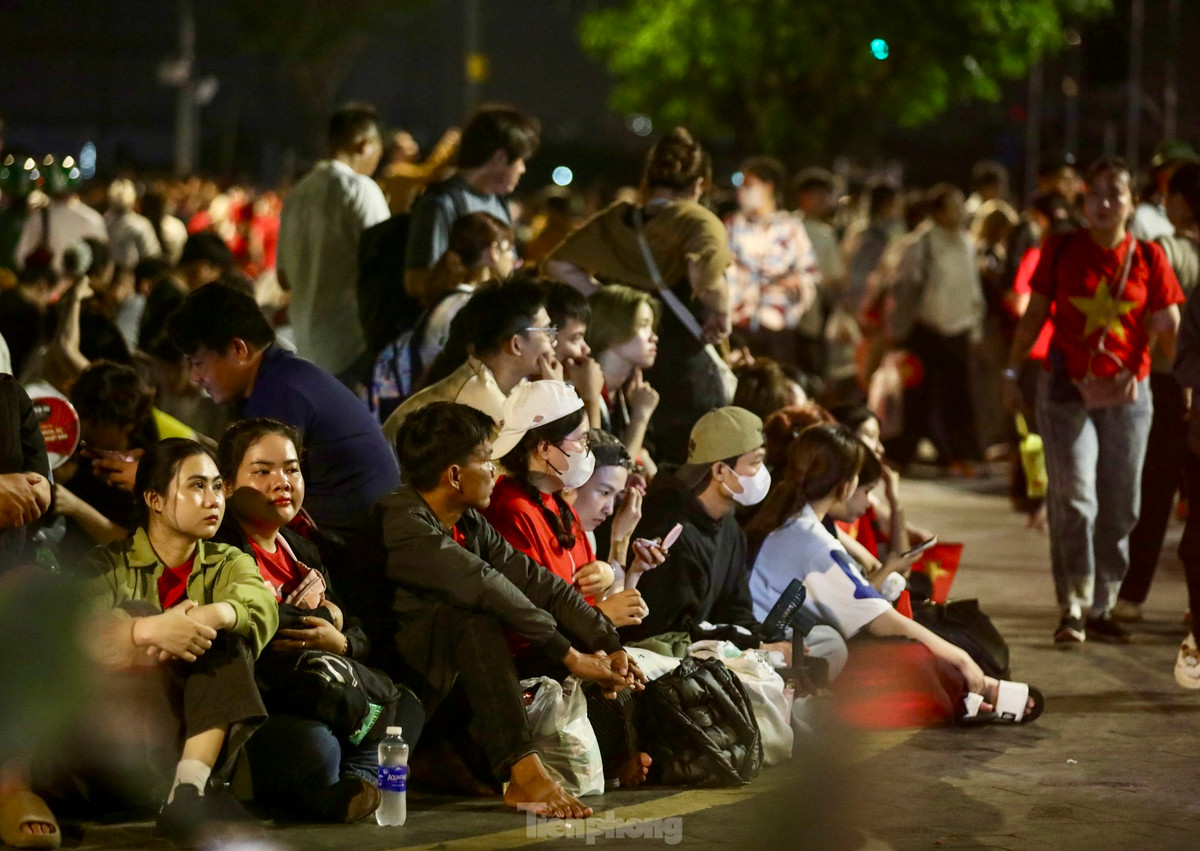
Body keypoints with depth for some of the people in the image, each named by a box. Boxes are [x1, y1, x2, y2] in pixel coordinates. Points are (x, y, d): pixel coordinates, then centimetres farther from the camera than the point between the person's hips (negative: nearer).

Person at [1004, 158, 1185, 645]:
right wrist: (1012, 372, 6)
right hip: (1066, 390, -2)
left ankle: (1101, 608, 17)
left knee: (1120, 505, 6)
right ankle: (1073, 610, -6)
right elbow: (1034, 315, 7)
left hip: (1126, 392, 2)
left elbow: (1167, 328, 0)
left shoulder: (1148, 258, 1)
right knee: (1073, 497, -10)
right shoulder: (1061, 251, 1)